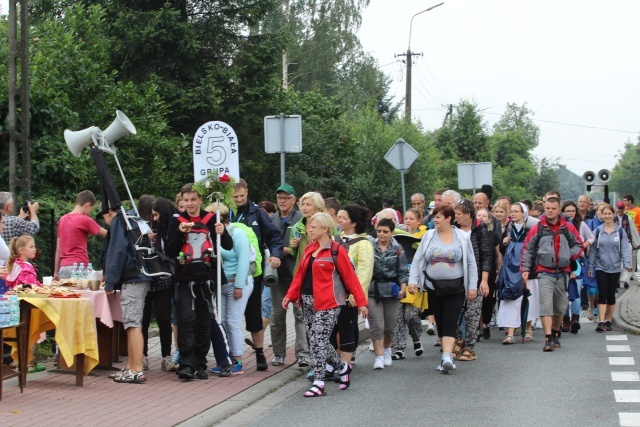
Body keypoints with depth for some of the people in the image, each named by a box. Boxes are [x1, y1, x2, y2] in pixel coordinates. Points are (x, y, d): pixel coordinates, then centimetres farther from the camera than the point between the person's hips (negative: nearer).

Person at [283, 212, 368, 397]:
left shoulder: (337, 251, -8)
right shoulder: (309, 250, 14)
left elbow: (350, 277, -7)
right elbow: (300, 275, 14)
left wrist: (361, 302, -7)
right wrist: (290, 295, 5)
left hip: (327, 304, -8)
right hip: (308, 302, 8)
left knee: (318, 341, -10)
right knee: (316, 341, 12)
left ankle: (318, 383, -4)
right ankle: (343, 367, 32)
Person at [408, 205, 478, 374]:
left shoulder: (462, 238, 0)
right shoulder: (429, 236, 5)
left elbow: (471, 263, 3)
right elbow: (417, 261, 5)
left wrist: (472, 287, -2)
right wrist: (413, 281, -7)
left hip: (456, 288, -3)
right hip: (434, 288, 3)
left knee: (450, 323, -11)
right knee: (440, 323, 8)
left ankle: (447, 357, -20)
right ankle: (448, 356, 19)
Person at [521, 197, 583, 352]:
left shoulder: (568, 228, 4)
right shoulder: (537, 228, 0)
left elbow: (578, 245, 13)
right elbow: (527, 250, 5)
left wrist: (570, 255, -6)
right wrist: (525, 269, -3)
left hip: (563, 272, 3)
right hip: (545, 273, -3)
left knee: (560, 307, 13)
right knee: (546, 305, -14)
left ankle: (555, 333, 33)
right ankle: (548, 339, -17)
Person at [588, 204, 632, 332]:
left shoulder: (620, 231, 0)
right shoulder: (598, 231, 3)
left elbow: (625, 249, -4)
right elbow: (593, 250, 5)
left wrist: (627, 264, -17)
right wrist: (590, 267, 3)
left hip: (615, 268, 0)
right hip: (601, 267, 0)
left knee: (611, 295, 8)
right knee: (602, 294, -8)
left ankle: (608, 321, 18)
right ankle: (601, 322, -13)